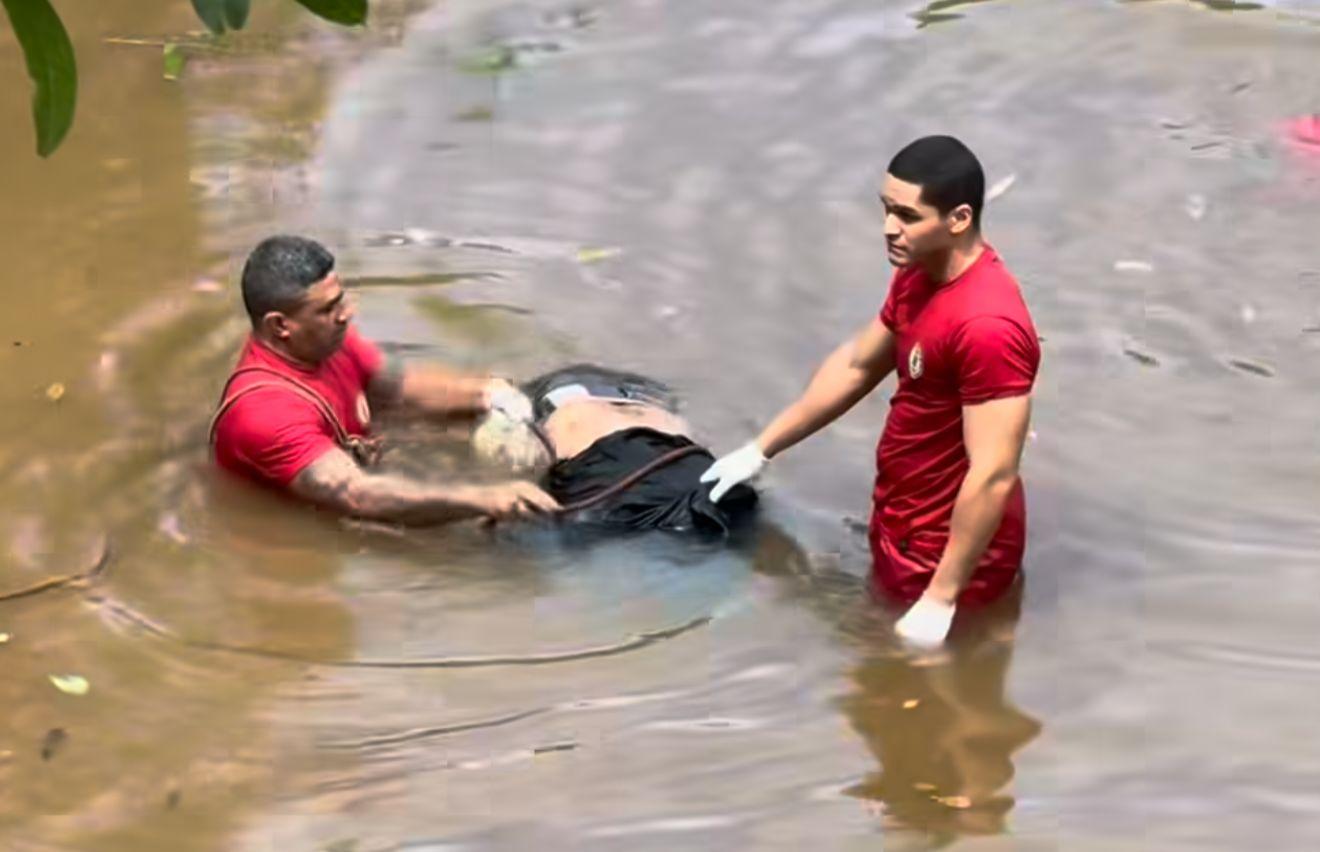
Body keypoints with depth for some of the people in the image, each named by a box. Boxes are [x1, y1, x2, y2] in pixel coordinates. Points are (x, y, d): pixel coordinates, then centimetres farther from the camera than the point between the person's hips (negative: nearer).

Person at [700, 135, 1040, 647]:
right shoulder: (919, 275, -2)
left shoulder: (987, 326, -33)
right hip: (904, 529, 9)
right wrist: (762, 449, 18)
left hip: (948, 553, -9)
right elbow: (856, 365, 14)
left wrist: (940, 601, -30)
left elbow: (994, 476, -32)